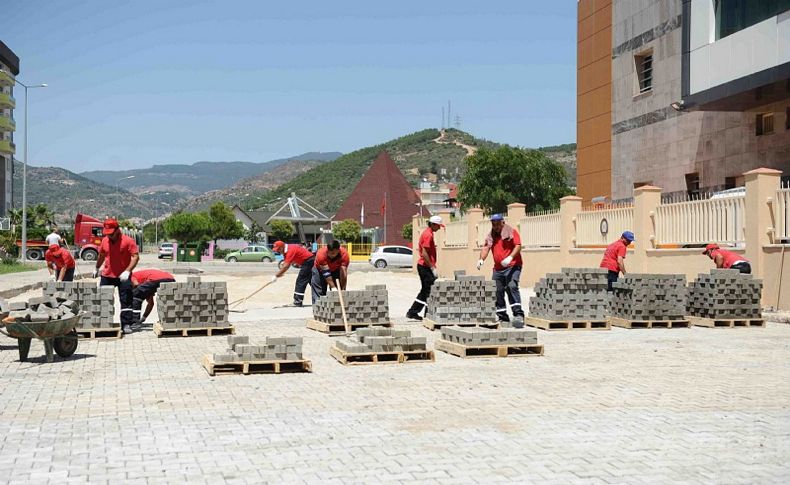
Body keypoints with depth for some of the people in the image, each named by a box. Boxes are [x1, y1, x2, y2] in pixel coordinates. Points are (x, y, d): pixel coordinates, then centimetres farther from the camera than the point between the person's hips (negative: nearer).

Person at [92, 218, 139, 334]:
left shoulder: (128, 241, -11)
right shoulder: (105, 241, 6)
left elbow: (135, 257, -15)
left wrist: (127, 271, -25)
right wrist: (97, 269, 32)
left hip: (123, 277, -5)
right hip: (107, 276, 5)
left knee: (126, 301, -5)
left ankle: (126, 324, -2)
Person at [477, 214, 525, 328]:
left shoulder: (511, 231, -1)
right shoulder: (490, 235, 15)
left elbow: (518, 246, -10)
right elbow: (486, 247, 7)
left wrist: (510, 257, -26)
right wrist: (481, 259, -12)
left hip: (512, 266, -6)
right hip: (498, 268, 6)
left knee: (512, 287, -23)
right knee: (498, 291, 5)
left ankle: (518, 314, -25)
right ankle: (503, 317, 14)